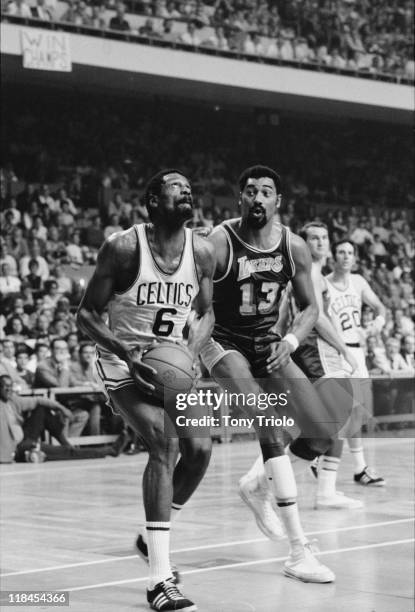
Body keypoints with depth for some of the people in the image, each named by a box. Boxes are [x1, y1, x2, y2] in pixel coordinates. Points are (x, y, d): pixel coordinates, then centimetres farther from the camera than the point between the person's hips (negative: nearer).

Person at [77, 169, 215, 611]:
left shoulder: (201, 252, -5)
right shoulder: (124, 248, -19)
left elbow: (205, 313, 8)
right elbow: (87, 314, -13)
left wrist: (190, 354, -12)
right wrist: (128, 355, -26)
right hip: (123, 360, -6)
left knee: (199, 448, -5)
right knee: (163, 442, -24)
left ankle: (153, 538, 24)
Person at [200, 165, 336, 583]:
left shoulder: (294, 247, -6)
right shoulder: (218, 243, -19)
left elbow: (309, 307, 4)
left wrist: (289, 341, -13)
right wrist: (202, 343, -25)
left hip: (268, 343, 6)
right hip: (224, 343, -5)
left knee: (323, 435, -4)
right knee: (267, 421, -27)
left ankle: (257, 484, 28)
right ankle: (298, 552, -25)